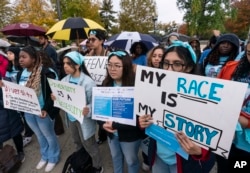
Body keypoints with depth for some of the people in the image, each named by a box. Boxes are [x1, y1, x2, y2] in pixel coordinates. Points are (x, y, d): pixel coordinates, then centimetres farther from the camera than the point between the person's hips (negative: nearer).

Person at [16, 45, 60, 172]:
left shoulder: (45, 73, -20)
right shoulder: (20, 74, 2)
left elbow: (53, 93, -19)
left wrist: (46, 109, -27)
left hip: (42, 112, -6)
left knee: (49, 136, 15)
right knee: (39, 136, 25)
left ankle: (53, 158, 39)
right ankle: (45, 156, 49)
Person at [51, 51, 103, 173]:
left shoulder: (88, 82, -24)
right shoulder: (65, 80, -3)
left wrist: (88, 110, -43)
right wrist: (56, 98, -12)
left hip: (83, 119, -7)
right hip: (71, 117, 7)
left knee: (89, 145, 12)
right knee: (77, 142, 28)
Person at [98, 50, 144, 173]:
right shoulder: (106, 84, -5)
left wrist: (115, 125, -23)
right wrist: (102, 124, -16)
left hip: (130, 135, -5)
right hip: (111, 132, 6)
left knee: (131, 160, 21)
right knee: (115, 157, 29)